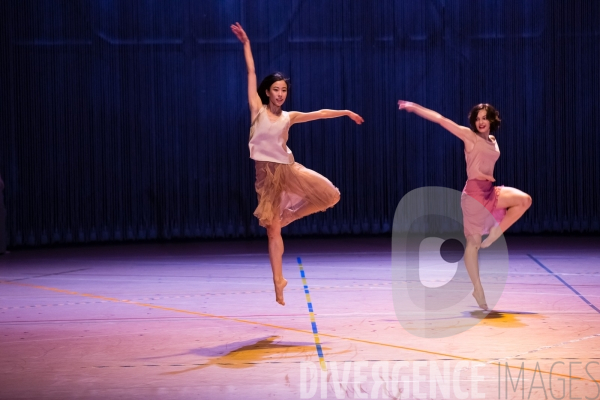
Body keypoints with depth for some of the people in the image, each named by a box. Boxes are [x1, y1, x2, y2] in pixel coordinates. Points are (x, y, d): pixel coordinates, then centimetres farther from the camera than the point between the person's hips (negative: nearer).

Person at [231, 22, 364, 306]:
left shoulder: (288, 117, 7)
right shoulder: (258, 110, 0)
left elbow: (319, 114, 13)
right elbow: (251, 73, -2)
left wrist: (345, 112, 13)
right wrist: (246, 44, -4)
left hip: (288, 169, 3)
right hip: (266, 173, -3)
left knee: (330, 195, -6)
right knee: (272, 231, 0)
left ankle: (288, 216, 14)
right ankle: (278, 282, 7)